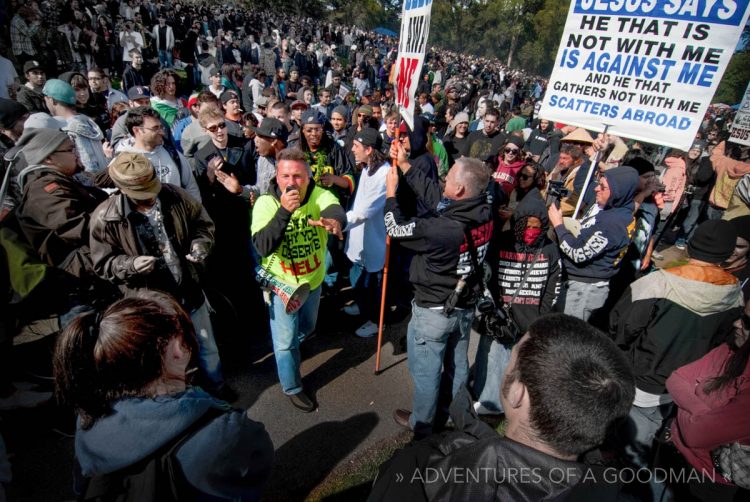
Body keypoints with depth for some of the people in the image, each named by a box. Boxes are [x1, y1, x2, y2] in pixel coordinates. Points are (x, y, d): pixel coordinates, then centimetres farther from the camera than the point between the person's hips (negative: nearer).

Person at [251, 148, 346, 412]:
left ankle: (286, 346, 64)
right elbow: (263, 247, -33)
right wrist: (284, 211, -43)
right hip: (282, 284, -3)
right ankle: (292, 387, 38)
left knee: (307, 328, 29)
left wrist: (334, 220, -65)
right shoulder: (265, 203, -21)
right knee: (285, 341, 12)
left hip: (313, 279, 4)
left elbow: (336, 210, -40)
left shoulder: (319, 195, -17)